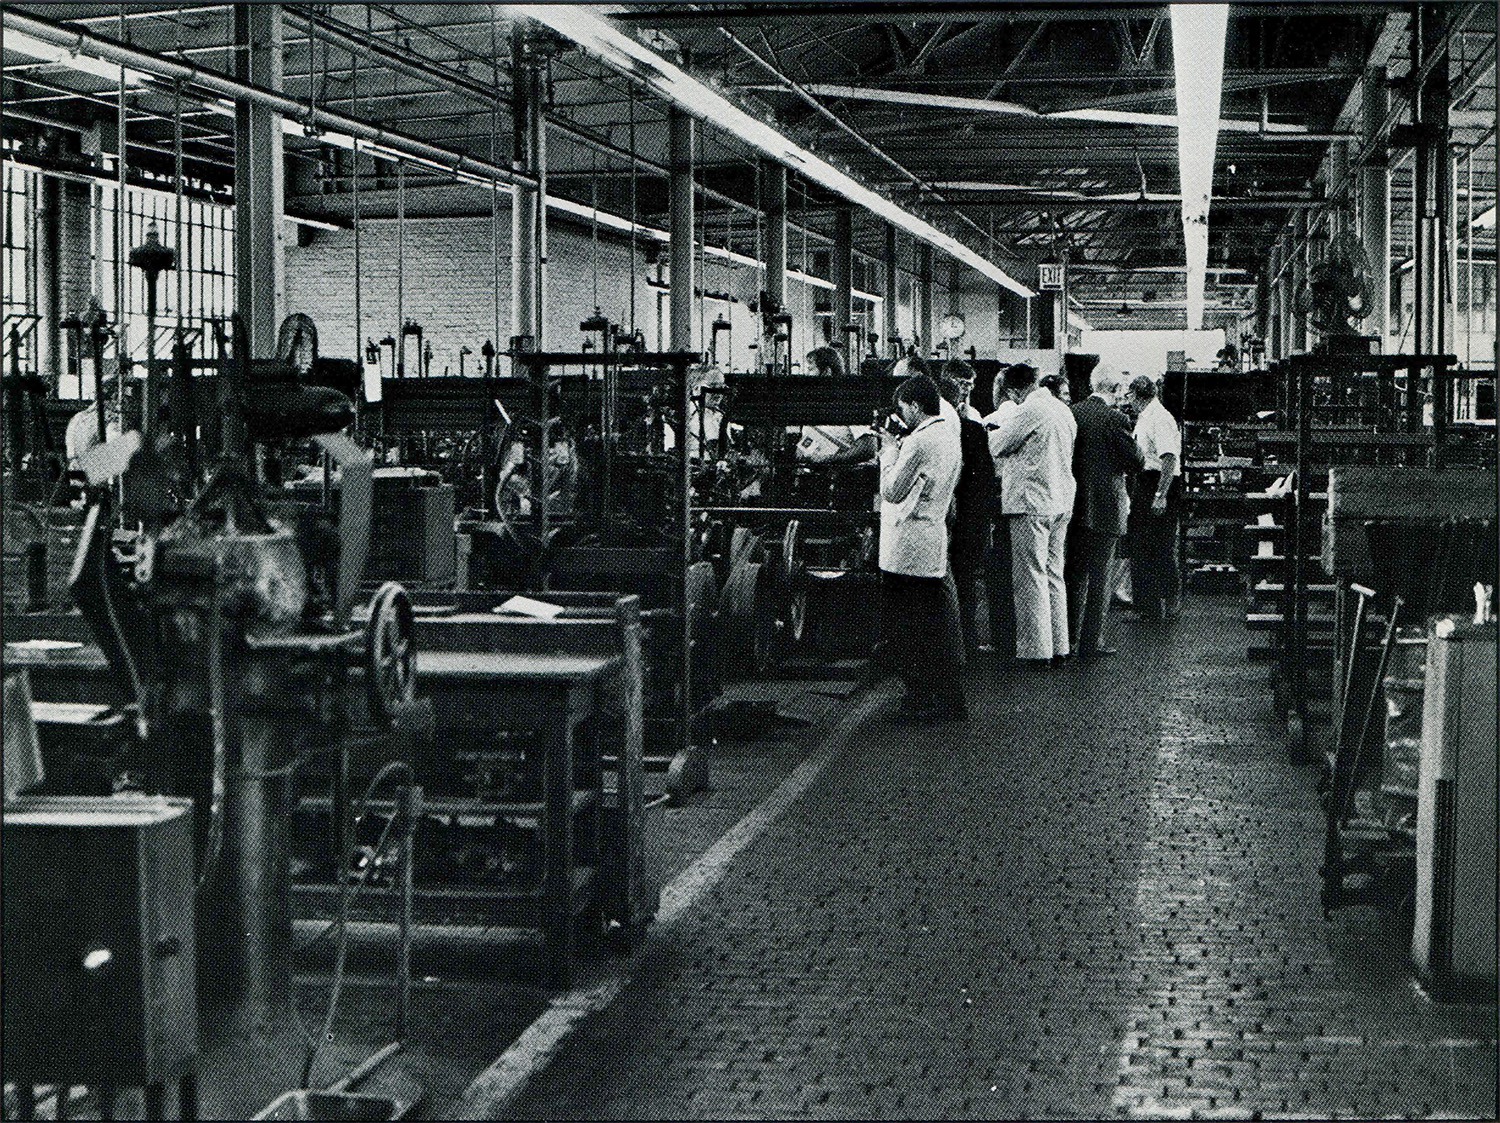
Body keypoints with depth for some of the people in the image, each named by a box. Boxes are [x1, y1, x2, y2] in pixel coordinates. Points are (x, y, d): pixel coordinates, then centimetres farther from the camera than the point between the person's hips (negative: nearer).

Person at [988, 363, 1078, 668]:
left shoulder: (1028, 411, -15)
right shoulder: (1063, 410, 11)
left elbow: (997, 447, -9)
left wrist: (998, 429, 13)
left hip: (1031, 504, -8)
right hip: (1062, 502, 8)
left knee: (1031, 577, -4)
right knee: (1054, 575, 14)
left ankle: (1035, 650, -3)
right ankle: (1059, 647, 17)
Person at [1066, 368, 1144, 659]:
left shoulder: (1072, 413, 1)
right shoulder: (1115, 418, -15)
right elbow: (1135, 461, -11)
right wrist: (1123, 470, 9)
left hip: (1075, 506, 6)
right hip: (1104, 506, -6)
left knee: (1076, 573, 15)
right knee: (1099, 576, 1)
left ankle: (1070, 638, 20)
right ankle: (1090, 643, 3)